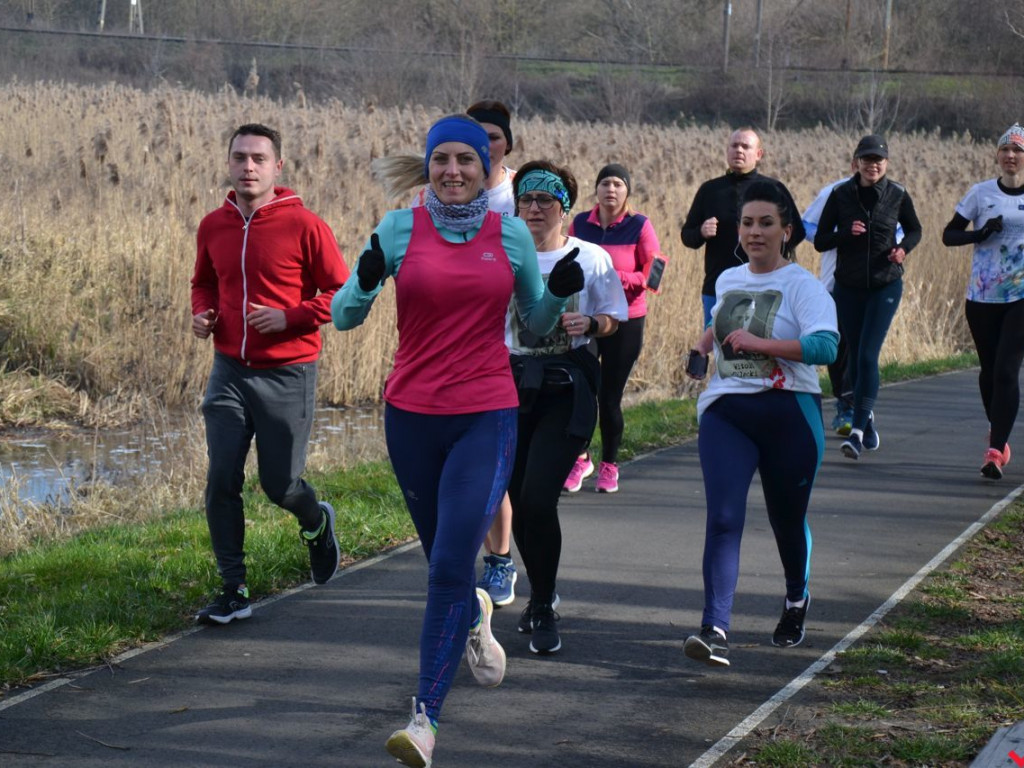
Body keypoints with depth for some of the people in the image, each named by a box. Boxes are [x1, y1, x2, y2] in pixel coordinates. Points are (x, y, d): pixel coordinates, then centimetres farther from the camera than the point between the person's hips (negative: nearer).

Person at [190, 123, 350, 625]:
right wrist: (202, 314, 2)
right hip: (229, 372, 4)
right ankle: (234, 591, 7)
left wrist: (291, 317, -17)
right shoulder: (213, 227, 5)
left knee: (279, 484, 4)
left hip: (287, 375, -3)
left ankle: (316, 524, 41)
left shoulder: (304, 226, -9)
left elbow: (342, 293, -5)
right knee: (221, 482, -4)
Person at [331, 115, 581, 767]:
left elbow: (536, 321, 14)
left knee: (451, 564, -13)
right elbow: (343, 316, 1)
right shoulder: (398, 229, 0)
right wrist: (366, 283, -20)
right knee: (444, 559, 17)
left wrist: (560, 293, -7)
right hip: (412, 414, 2)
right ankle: (476, 616, 53)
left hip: (487, 417, -2)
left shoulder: (512, 233, 3)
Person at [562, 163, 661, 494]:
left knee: (609, 396, 2)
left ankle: (610, 464, 22)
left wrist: (615, 279, -18)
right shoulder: (580, 223, 4)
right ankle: (580, 458, 12)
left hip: (625, 322, -2)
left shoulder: (639, 226, -4)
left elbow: (652, 275, -5)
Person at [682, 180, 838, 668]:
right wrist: (703, 345, 17)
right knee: (723, 518, -14)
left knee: (787, 519, 14)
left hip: (789, 413, -3)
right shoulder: (727, 281, 12)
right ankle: (715, 630, -21)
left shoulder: (802, 286, -7)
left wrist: (759, 343, -23)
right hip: (725, 413, 3)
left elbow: (825, 346, -23)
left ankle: (796, 600, 43)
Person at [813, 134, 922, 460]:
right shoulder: (840, 195, -3)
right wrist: (846, 233, -19)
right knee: (855, 357, 9)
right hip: (848, 287, 2)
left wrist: (904, 247, -8)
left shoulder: (897, 195, -2)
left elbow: (914, 229, 14)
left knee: (868, 356, -12)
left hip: (886, 287, -2)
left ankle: (858, 430, -15)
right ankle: (867, 419, 28)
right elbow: (820, 241, 0)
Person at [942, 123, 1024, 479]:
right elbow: (949, 235, 4)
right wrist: (981, 233, -14)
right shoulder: (981, 193, 3)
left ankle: (995, 449, -13)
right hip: (983, 296, 2)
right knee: (989, 371, 10)